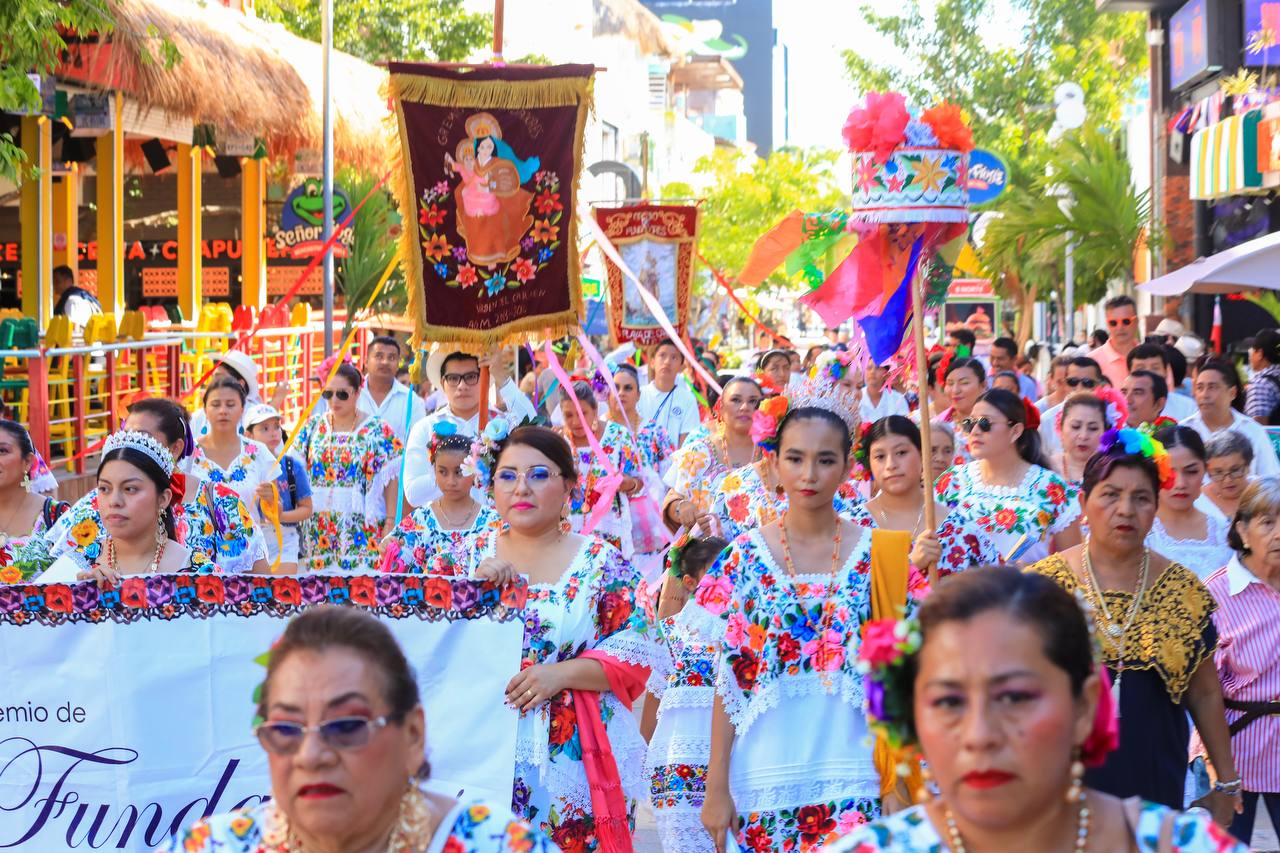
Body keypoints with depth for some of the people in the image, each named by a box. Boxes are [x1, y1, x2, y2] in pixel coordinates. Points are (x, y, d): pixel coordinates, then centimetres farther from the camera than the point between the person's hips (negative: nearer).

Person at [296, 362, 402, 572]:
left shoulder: (378, 431, -1)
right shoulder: (312, 427, 10)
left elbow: (391, 481, -2)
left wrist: (390, 523, -7)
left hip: (363, 529, -3)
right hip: (318, 529, 4)